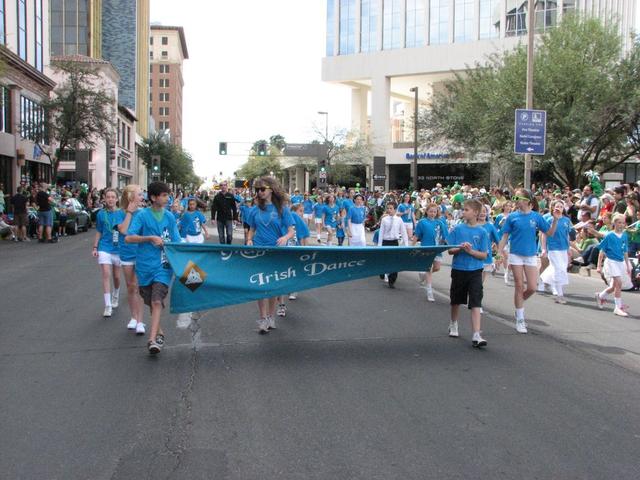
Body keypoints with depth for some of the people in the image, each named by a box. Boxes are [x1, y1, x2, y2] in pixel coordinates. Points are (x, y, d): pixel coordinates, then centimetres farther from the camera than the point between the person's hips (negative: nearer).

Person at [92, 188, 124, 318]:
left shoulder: (121, 213, -1)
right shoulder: (101, 214, 1)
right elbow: (98, 232, 8)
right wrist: (95, 247, 3)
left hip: (118, 248, 1)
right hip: (104, 248, -1)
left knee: (116, 277, 12)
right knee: (106, 274, -12)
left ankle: (115, 297, 41)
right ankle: (108, 306, -10)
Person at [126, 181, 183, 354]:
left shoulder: (169, 217, 6)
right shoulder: (142, 215, -3)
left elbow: (176, 242, 9)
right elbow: (129, 238, -11)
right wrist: (151, 238, -17)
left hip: (163, 265, 0)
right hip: (145, 265, 0)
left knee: (157, 301, -15)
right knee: (151, 303, 13)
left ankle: (152, 339, -20)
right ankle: (159, 332, 32)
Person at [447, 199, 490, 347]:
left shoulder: (482, 232, -4)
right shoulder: (457, 229, -1)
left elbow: (484, 255, -5)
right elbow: (450, 250, -2)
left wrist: (471, 251, -21)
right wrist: (460, 248, -21)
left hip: (475, 271, -2)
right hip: (458, 269, 2)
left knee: (476, 303, -10)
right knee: (456, 300, 18)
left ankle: (476, 335, -12)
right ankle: (453, 325, 40)